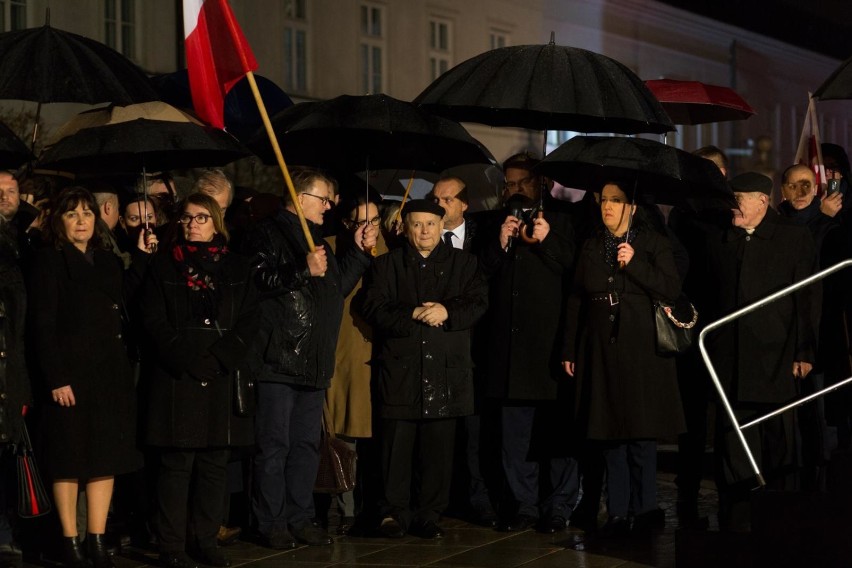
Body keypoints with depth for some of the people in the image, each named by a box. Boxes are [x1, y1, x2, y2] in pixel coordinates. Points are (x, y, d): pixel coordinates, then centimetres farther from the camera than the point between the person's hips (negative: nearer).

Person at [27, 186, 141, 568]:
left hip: (110, 373, 5)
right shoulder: (49, 261, -3)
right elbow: (43, 324, -9)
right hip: (70, 373, -5)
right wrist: (56, 379, -15)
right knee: (70, 458, -1)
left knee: (106, 457, 4)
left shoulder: (109, 263, 15)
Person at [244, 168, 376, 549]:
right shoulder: (268, 234, -6)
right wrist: (304, 270, -26)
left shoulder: (316, 237, 20)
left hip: (314, 361, 8)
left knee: (307, 444, 11)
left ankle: (301, 518, 18)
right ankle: (272, 523, 3)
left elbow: (339, 285, 24)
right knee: (274, 444, -3)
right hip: (278, 359, -8)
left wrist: (359, 251, 18)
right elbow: (260, 281, -20)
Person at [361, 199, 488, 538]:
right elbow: (374, 309, -1)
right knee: (397, 444, -2)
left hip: (445, 369, 1)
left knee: (439, 447, 1)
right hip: (400, 367, -1)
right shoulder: (386, 265, 11)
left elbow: (478, 303, 3)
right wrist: (414, 315, -13)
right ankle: (396, 513, 7)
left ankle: (429, 516, 9)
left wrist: (447, 312, -14)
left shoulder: (462, 263, 14)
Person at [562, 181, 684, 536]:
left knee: (641, 434, -4)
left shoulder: (654, 243, 1)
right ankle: (618, 511, 8)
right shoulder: (592, 248, 12)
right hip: (601, 352, 4)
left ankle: (644, 509, 4)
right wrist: (570, 350, 9)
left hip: (641, 351, -4)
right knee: (609, 433, 4)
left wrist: (635, 264, -17)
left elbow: (671, 290, -9)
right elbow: (575, 303, 13)